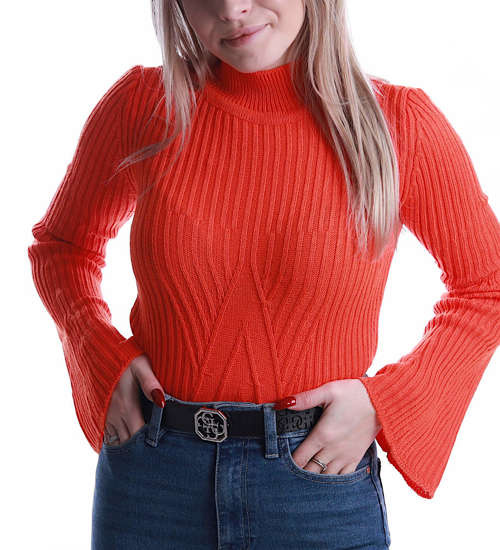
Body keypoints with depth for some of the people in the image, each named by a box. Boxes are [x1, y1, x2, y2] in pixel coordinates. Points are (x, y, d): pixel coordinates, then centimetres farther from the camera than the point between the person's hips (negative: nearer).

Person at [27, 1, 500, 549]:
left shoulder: (399, 121, -7)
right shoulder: (143, 104, -4)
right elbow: (60, 244, 13)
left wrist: (382, 402, -8)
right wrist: (103, 357, -4)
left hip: (321, 489, -1)